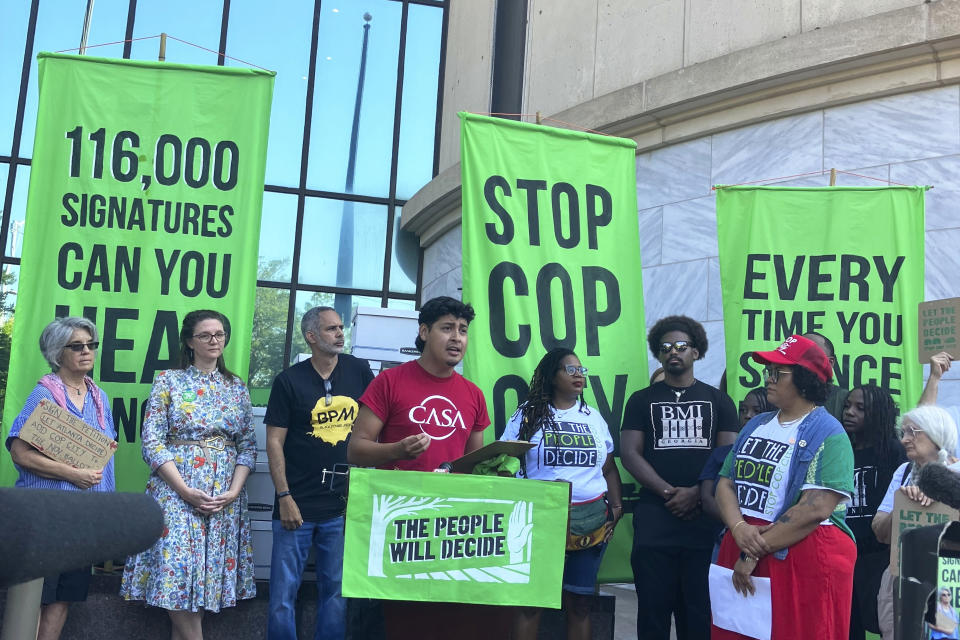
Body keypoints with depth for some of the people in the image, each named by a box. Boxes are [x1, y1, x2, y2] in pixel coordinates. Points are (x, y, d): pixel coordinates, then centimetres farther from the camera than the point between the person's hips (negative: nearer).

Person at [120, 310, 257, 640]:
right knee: (177, 569, -8)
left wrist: (234, 490, -8)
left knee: (212, 568, 4)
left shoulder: (237, 387, 9)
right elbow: (152, 441, -6)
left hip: (226, 496, 3)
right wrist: (185, 490, -15)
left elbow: (248, 445, 7)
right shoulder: (168, 380, 1)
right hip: (177, 490, -3)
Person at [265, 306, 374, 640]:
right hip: (297, 504, -2)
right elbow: (274, 441, -3)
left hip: (344, 505, 2)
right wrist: (284, 497, -9)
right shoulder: (289, 380, -3)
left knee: (337, 592, 10)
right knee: (283, 592, 2)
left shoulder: (359, 371, 4)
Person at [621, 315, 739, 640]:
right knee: (653, 604, 3)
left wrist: (695, 493, -12)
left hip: (704, 516, 0)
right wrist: (668, 492, -12)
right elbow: (629, 453, 0)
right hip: (654, 515, 0)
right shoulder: (642, 400, 9)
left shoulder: (718, 401, 10)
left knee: (700, 607, 4)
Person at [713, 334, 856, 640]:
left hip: (805, 562, -6)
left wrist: (755, 551, -18)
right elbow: (725, 483, 7)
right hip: (741, 558, 6)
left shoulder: (828, 435, -9)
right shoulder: (756, 426, 12)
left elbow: (815, 509, -19)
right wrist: (739, 529, -13)